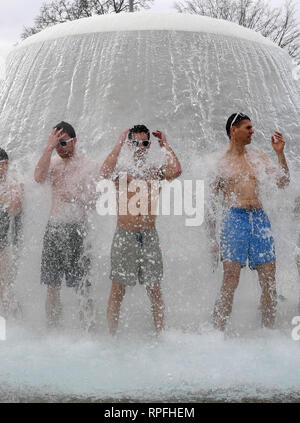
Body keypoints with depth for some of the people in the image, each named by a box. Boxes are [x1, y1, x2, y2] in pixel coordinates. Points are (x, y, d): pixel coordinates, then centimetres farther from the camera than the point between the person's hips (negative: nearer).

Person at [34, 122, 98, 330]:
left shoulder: (87, 166, -2)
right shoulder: (53, 163, 11)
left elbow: (93, 202, -5)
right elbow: (39, 177, -11)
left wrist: (71, 195, -18)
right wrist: (49, 147, -11)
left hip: (76, 228, -4)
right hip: (54, 227, 5)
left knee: (81, 284, -5)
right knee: (52, 284, 9)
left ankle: (88, 327, 4)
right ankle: (52, 327, 19)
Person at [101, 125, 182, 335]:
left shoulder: (156, 173, 8)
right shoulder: (121, 173, 3)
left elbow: (176, 171, -12)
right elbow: (106, 171, -19)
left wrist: (165, 144, -1)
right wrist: (119, 144, -9)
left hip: (149, 236, 2)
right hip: (124, 236, -1)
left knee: (155, 289, 5)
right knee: (118, 289, 2)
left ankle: (160, 333, 14)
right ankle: (112, 335, 12)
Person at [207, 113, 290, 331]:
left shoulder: (258, 156, 15)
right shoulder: (220, 162, 3)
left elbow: (283, 182, 17)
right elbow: (211, 203, 3)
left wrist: (280, 153, 5)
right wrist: (213, 239, -1)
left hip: (260, 219, 4)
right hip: (234, 218, -4)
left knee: (269, 283, 3)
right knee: (230, 283, -11)